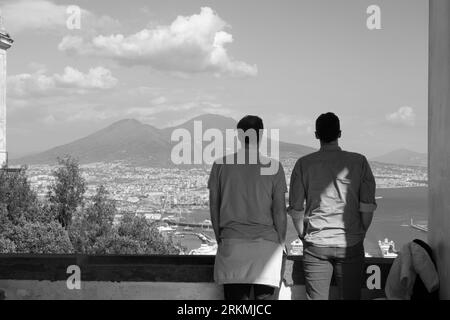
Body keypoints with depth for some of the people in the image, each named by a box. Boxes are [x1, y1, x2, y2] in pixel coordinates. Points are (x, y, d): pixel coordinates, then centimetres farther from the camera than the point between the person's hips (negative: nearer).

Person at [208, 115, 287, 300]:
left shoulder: (221, 165, 4)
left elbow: (213, 207, 7)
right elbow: (280, 211, 0)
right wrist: (281, 245, 10)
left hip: (231, 244, 1)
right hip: (266, 245, -1)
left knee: (235, 298, 5)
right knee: (264, 296, 5)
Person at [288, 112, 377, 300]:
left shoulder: (304, 164, 0)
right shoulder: (358, 162, 0)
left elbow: (296, 209, 1)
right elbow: (367, 206, -1)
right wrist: (360, 235, 11)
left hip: (315, 244, 0)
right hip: (350, 244, 0)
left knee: (316, 299, 5)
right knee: (351, 297, 7)